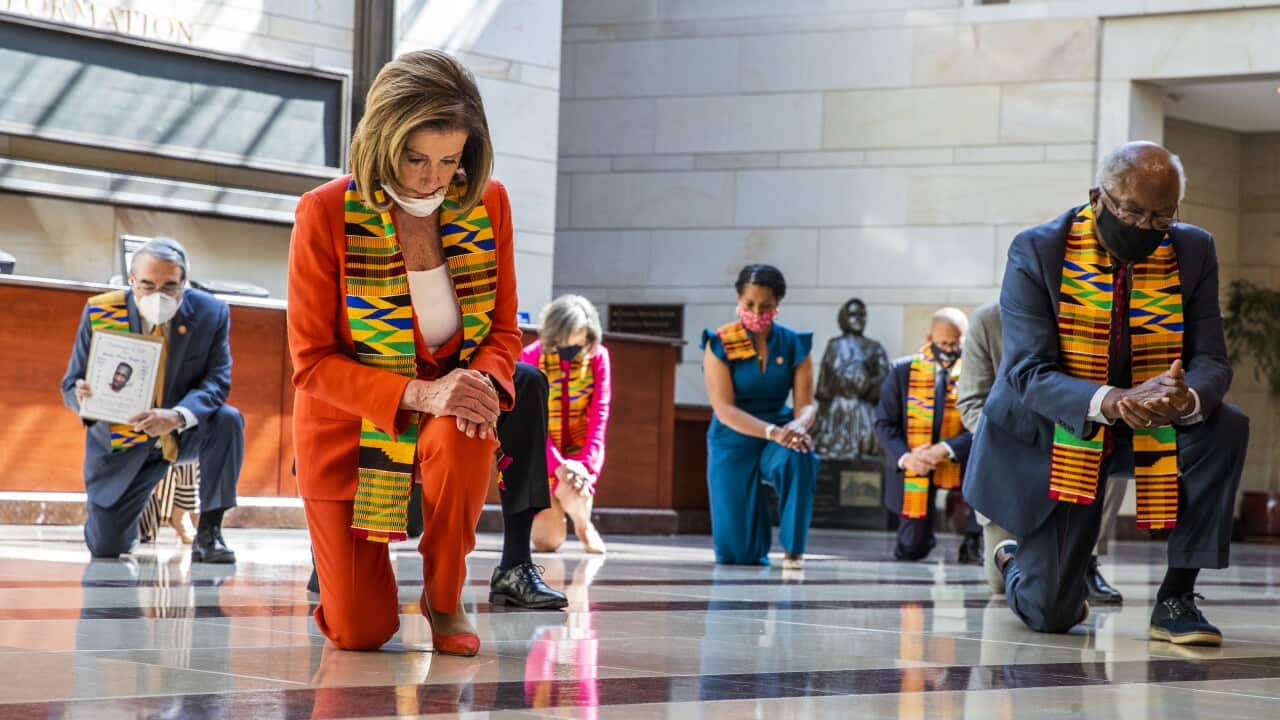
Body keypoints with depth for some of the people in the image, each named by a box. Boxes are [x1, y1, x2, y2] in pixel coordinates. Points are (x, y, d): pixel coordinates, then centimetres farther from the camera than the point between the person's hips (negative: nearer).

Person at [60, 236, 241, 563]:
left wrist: (177, 417, -40)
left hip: (185, 434, 0)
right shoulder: (100, 312, -16)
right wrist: (83, 398, -37)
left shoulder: (210, 313, -15)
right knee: (105, 548, -3)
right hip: (122, 441, 0)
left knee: (228, 420, -32)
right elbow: (71, 385, -10)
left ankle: (208, 533, -19)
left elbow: (216, 382, -19)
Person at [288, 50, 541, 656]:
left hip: (447, 409, 2)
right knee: (360, 633, -6)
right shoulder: (326, 213, -17)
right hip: (349, 425, -2)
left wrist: (485, 382, -24)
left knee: (465, 438, -38)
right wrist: (418, 393, -31)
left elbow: (503, 330, 1)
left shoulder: (487, 203, -7)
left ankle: (444, 599, -10)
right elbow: (312, 362, -16)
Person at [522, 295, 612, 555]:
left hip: (581, 448, 0)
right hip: (544, 451, 0)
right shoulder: (531, 356, -13)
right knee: (547, 542, -6)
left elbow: (599, 413, -10)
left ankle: (584, 526, 4)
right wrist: (557, 465, -24)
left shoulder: (597, 356, -9)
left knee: (574, 493, -34)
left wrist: (586, 462, -21)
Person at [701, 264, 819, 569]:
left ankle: (793, 548, -22)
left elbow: (806, 404, -5)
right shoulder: (719, 344, -9)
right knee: (735, 553, -8)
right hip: (734, 441, -1)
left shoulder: (794, 344, -1)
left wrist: (797, 427, -30)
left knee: (801, 457, -38)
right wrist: (772, 432, -32)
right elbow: (724, 409, -17)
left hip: (780, 434, 1)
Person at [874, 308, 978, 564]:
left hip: (957, 463, 0)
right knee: (910, 552, -1)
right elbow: (884, 423, -2)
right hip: (913, 467, 0)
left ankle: (974, 543, -11)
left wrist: (946, 449, -29)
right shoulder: (903, 370, -2)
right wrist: (905, 457, -21)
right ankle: (919, 531, 40)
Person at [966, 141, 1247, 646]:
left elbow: (1210, 362, -11)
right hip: (1055, 433, -3)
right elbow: (1029, 373, -24)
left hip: (1151, 429, 3)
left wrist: (1187, 400, -37)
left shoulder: (1192, 252, -7)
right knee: (1049, 615, -6)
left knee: (1225, 427, -28)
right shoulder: (1037, 252, -17)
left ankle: (1175, 599, -17)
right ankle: (1016, 561, 35)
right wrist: (1108, 401, -44)